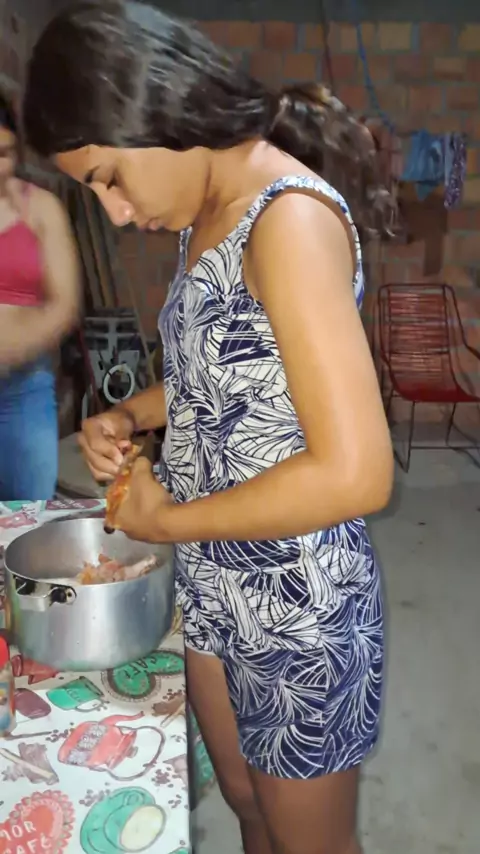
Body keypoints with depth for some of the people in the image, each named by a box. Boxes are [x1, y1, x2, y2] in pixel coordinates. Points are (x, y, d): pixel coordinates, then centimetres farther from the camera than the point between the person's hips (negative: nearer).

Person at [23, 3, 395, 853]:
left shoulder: (290, 217, -24)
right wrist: (133, 415, 0)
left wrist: (166, 520, -17)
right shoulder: (208, 215, 4)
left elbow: (356, 473, -29)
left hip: (298, 603, -7)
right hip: (213, 585, 8)